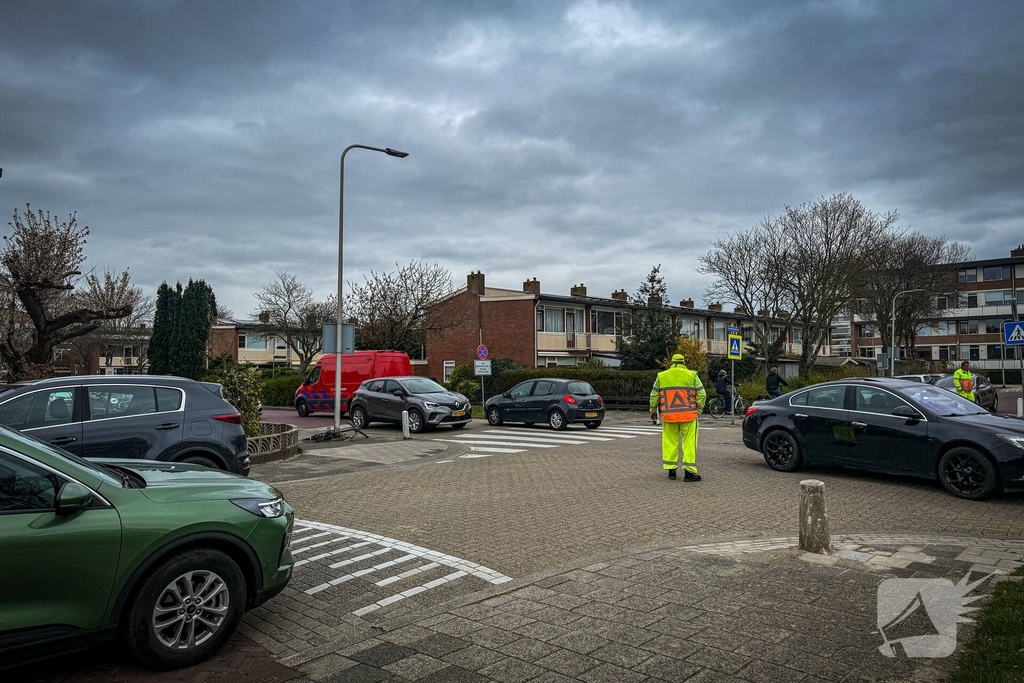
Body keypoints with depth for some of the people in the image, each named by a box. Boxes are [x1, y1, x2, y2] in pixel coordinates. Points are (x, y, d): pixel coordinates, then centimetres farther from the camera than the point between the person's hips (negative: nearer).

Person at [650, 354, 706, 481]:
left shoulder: (661, 376, 7)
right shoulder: (692, 375, 2)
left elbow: (654, 395, 10)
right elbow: (702, 394, -1)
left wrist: (653, 410, 22)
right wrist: (698, 410, 9)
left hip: (668, 416, 2)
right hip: (688, 415, -2)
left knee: (670, 443, 10)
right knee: (689, 443, 2)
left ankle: (671, 470, 13)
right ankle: (689, 471, 0)